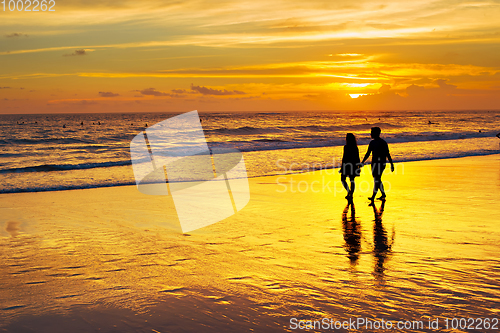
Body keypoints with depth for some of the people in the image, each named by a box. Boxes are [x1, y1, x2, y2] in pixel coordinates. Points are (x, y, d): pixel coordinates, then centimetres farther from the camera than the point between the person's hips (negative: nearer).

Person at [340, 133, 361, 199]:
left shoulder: (346, 147, -15)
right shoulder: (355, 147, 3)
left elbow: (345, 157, -16)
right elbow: (357, 157, 8)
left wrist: (342, 167, -11)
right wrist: (358, 165, 17)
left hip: (347, 165, -6)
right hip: (354, 165, 6)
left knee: (343, 179, 10)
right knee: (352, 180, 12)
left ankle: (349, 191, -5)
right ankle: (351, 194, 11)